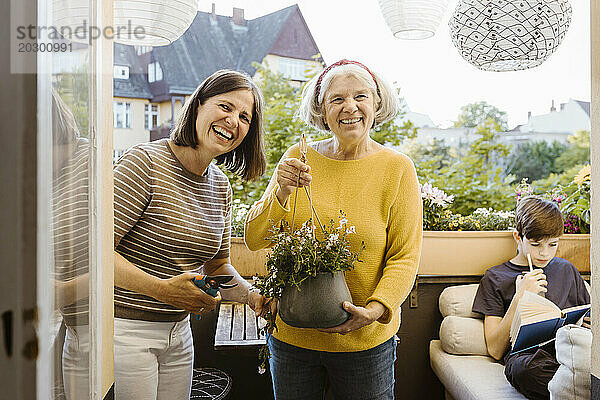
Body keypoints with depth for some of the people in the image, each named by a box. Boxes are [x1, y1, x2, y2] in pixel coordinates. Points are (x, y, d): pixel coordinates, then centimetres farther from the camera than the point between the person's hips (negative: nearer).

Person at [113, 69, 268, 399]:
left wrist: (251, 295, -5)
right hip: (124, 331, -6)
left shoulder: (220, 187, 6)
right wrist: (163, 289, -28)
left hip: (178, 333, 7)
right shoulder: (145, 162, -16)